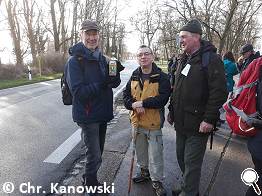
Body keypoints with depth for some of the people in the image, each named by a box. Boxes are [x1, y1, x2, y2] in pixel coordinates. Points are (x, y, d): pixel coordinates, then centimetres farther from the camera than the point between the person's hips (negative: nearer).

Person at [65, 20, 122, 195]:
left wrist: (115, 74, -20)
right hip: (87, 115, -7)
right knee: (94, 156, 1)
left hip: (102, 113, 7)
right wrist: (103, 84, -27)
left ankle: (89, 179, 44)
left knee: (97, 152, 21)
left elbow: (115, 83, 1)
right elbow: (78, 92, -21)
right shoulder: (75, 61, -14)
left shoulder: (102, 59, 5)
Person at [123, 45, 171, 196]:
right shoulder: (134, 76, 6)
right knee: (140, 150, 22)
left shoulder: (162, 77, -11)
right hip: (137, 121, 5)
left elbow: (163, 98, -21)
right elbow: (126, 95, 4)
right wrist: (133, 105, -15)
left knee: (155, 153, 6)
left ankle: (157, 180, 26)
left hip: (154, 122, -5)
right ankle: (144, 171, 44)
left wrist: (142, 103, -23)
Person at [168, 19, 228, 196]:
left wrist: (209, 119, -21)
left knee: (192, 162, 3)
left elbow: (219, 92, -18)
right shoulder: (183, 60, 14)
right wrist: (172, 112, 17)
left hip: (198, 124, -8)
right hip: (181, 122, 8)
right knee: (181, 157, 19)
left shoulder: (211, 59, -12)